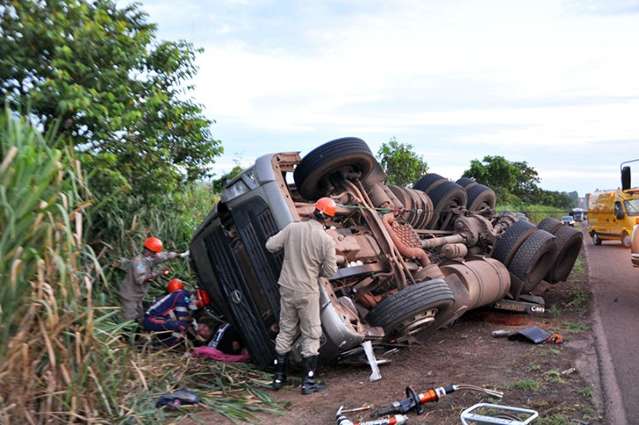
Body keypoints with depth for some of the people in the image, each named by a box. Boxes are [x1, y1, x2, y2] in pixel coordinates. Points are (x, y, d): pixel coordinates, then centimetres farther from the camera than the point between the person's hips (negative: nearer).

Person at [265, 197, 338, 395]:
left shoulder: (293, 228, -7)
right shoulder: (326, 240, -15)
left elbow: (270, 245, -2)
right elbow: (330, 271, -8)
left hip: (287, 288, 4)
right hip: (308, 292, -4)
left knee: (286, 331, 17)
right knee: (311, 335, 9)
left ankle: (279, 377, 25)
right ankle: (308, 382, 12)